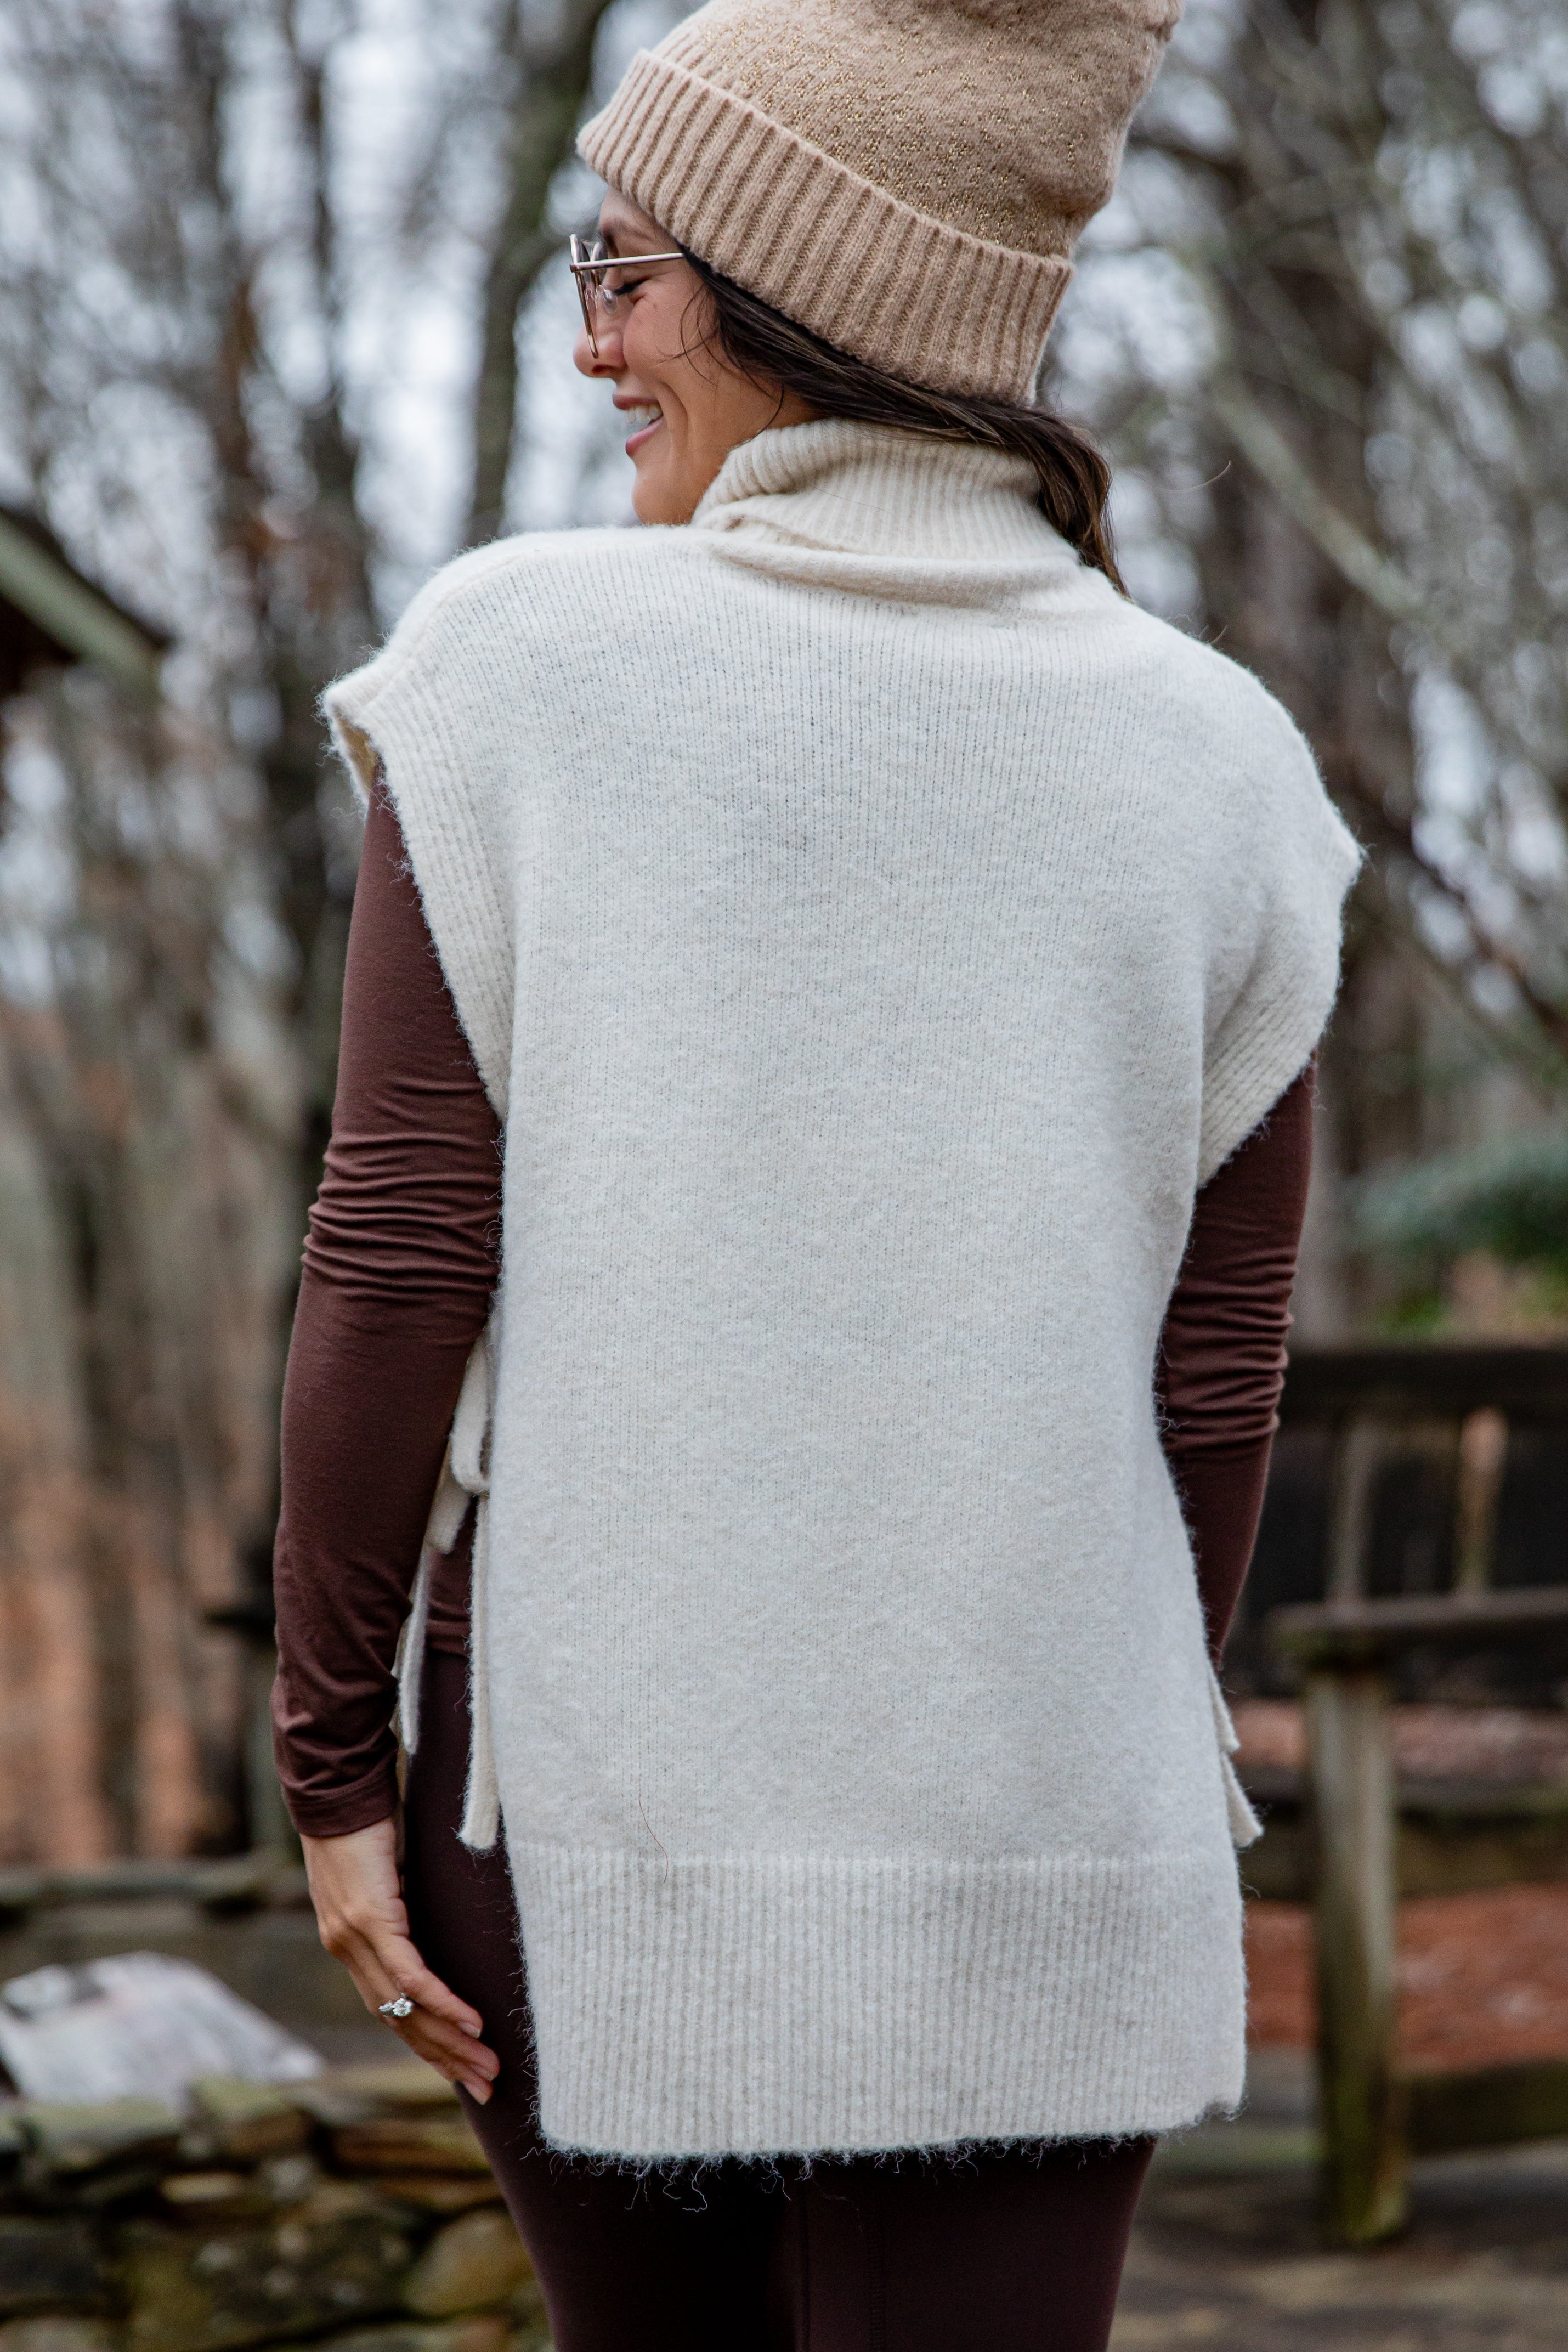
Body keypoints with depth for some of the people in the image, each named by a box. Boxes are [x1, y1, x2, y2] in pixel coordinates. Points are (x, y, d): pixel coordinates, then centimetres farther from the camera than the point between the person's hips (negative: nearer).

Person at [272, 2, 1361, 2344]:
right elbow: (1214, 1381, 2)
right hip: (1020, 1840, 1)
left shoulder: (523, 665, -7)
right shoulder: (1216, 764, -1)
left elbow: (403, 1257, -9)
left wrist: (333, 1761, -2)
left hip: (602, 1792, 0)